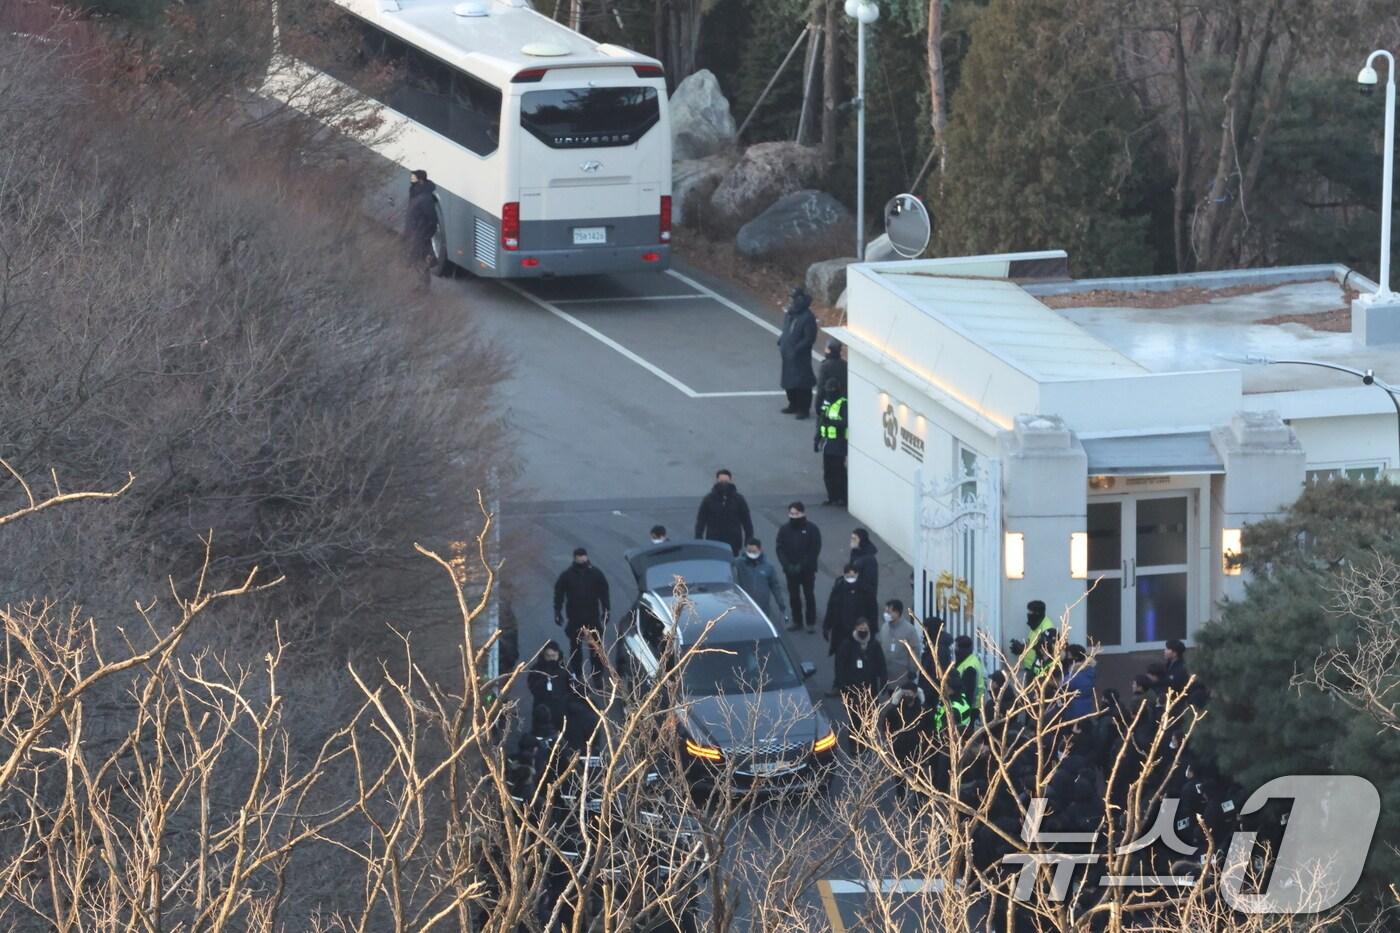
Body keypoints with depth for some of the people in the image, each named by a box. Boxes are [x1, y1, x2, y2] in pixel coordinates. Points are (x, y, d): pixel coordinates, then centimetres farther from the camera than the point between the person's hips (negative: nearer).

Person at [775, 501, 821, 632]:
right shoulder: (784, 530, 1)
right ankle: (797, 621, 19)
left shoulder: (811, 529, -7)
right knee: (793, 596, 8)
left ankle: (811, 622, 10)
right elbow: (780, 549, 0)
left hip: (807, 570, -3)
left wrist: (802, 566, -16)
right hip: (791, 570, 3)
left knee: (809, 596, 2)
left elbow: (815, 550, -10)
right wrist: (787, 566, -14)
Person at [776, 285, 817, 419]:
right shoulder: (790, 314, 4)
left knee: (801, 383, 0)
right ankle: (794, 405, 32)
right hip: (788, 354, 8)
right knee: (788, 381, 17)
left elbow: (810, 338, -19)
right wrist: (780, 343, 3)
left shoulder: (807, 318, -20)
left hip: (800, 357, -8)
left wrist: (796, 350, -21)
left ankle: (803, 409, 10)